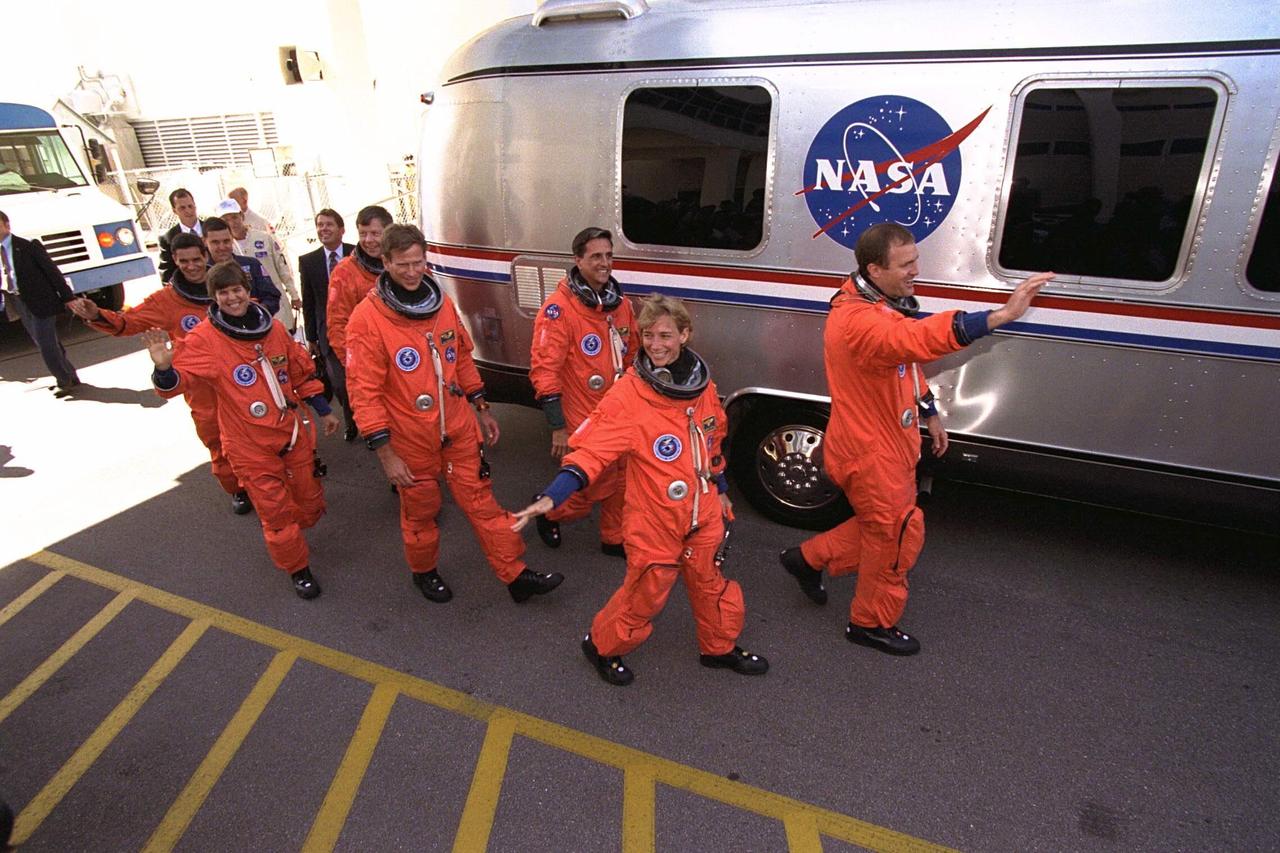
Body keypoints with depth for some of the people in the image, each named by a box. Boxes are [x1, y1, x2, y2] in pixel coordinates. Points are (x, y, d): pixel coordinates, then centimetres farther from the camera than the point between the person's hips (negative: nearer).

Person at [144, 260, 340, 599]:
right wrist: (164, 368, -41)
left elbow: (302, 371, 11)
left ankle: (287, 539, 48)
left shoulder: (272, 327, 1)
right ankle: (297, 568, 28)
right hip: (250, 445, -4)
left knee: (310, 501, 17)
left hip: (293, 431, 4)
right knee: (276, 510, 6)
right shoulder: (204, 338, -11)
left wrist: (323, 411, 15)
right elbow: (177, 381, -18)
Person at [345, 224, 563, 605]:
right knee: (420, 512, 16)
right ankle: (424, 571, 41)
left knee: (482, 503, 9)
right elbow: (364, 392, -16)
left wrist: (481, 408, 15)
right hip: (411, 441, -4)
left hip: (459, 431, 4)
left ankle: (516, 575, 18)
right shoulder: (367, 319, -16)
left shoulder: (442, 303, 1)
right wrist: (385, 454, -17)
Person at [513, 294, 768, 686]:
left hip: (703, 515, 6)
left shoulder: (701, 382, -2)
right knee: (645, 594, 10)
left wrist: (720, 489, 21)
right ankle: (602, 646, 38)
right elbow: (590, 451, -25)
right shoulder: (628, 394, -20)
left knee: (711, 584, 22)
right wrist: (550, 498, -37)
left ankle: (720, 647, 48)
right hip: (654, 521, -5)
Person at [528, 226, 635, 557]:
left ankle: (614, 539, 37)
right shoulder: (559, 308, -15)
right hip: (582, 421, -6)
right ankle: (548, 512, 35)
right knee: (592, 489, 5)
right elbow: (544, 370, -17)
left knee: (620, 483, 15)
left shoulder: (620, 303, 6)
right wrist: (557, 427, -18)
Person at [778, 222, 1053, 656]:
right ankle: (872, 623, 29)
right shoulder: (856, 320, -30)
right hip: (869, 451, -10)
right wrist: (998, 316, -58)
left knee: (881, 526, 24)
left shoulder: (889, 303, 4)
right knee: (899, 534, 7)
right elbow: (915, 339, -50)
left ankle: (809, 558, 40)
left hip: (893, 443, 10)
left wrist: (929, 411, 20)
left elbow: (908, 362, 18)